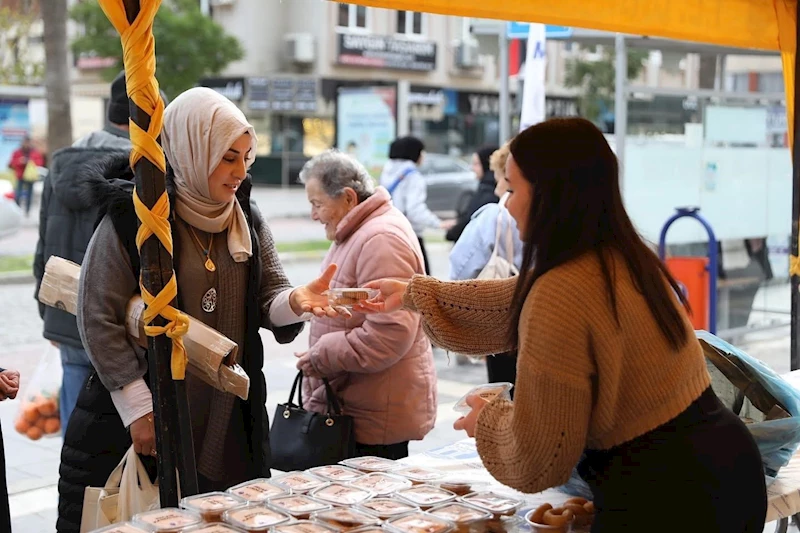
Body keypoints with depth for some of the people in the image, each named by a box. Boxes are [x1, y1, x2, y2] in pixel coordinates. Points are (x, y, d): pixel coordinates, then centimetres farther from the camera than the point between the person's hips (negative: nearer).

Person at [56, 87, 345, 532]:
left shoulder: (248, 220, 8)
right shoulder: (132, 218, -10)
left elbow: (268, 297, 4)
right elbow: (99, 318, -11)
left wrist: (295, 301, -21)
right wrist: (139, 408, -12)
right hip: (144, 420, -5)